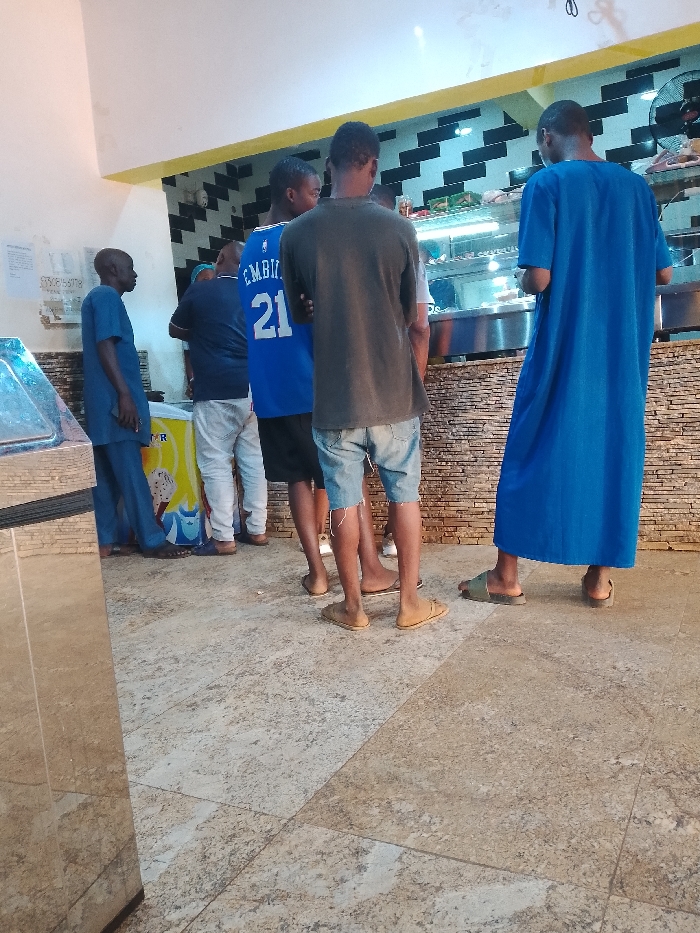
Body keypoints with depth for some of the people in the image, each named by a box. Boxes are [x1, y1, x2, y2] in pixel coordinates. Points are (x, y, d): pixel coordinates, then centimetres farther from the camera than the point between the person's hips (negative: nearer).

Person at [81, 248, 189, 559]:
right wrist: (125, 395, -23)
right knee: (131, 473, -8)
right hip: (115, 400, -10)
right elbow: (105, 347, -19)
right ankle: (153, 541, -4)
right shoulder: (107, 297, -8)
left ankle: (105, 541, 12)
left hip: (104, 402, 10)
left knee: (106, 474, 9)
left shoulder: (98, 298, 22)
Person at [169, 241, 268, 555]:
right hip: (253, 389, 5)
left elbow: (176, 330, 11)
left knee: (215, 463, 0)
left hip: (217, 392, -5)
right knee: (253, 458, 11)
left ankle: (223, 537, 0)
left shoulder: (199, 291, -3)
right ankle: (257, 528, 16)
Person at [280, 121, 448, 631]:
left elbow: (298, 312, 7)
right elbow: (410, 312, 3)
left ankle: (353, 605, 19)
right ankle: (410, 601, 19)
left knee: (344, 500, 9)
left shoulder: (296, 234, -4)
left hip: (333, 393, 1)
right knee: (404, 494, 12)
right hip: (392, 389, 0)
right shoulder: (397, 227, -6)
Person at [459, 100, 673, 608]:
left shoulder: (546, 184, -7)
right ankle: (600, 579, 15)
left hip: (563, 349, -4)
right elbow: (663, 273, 12)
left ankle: (506, 576, 11)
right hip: (625, 351, 5)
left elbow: (537, 279, -15)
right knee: (615, 452, 10)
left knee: (532, 452, 5)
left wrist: (522, 279, 7)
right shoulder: (637, 186, 8)